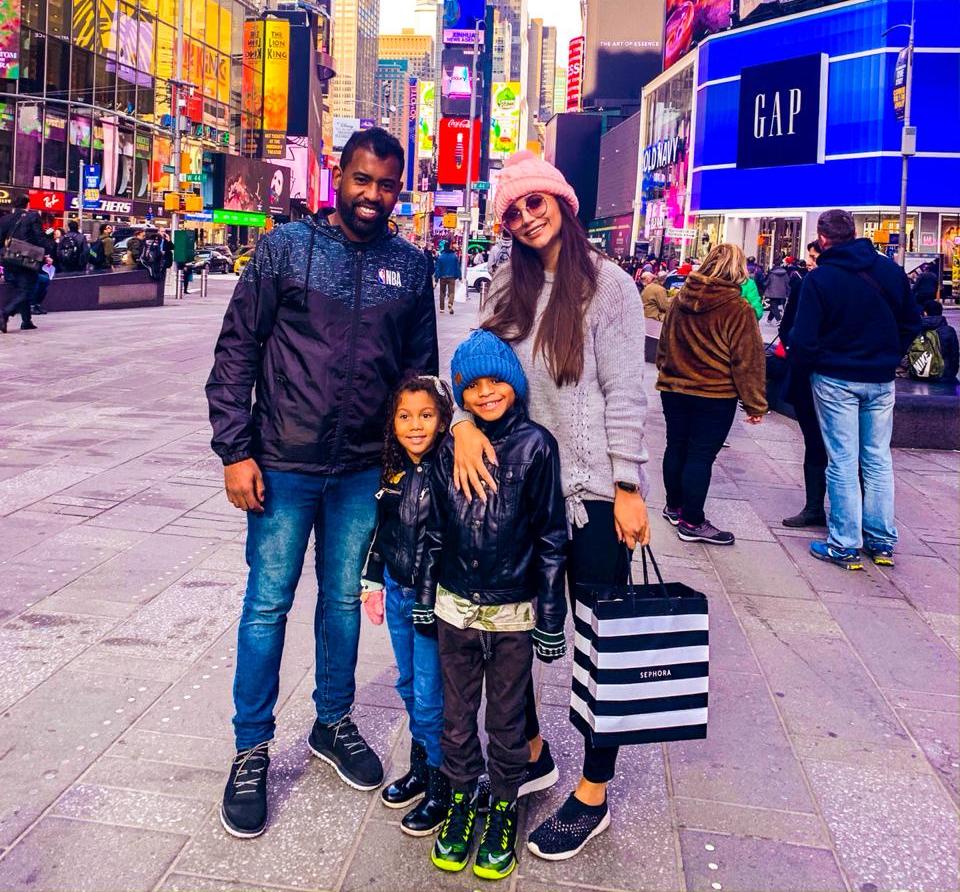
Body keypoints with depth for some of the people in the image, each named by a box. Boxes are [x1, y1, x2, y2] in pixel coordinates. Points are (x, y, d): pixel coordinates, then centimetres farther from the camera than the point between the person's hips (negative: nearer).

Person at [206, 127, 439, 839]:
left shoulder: (411, 266, 4)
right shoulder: (285, 247, -4)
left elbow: (420, 367, 10)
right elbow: (236, 351, -4)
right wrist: (235, 451, -9)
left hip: (366, 471, 3)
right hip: (284, 465, -2)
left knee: (346, 600, 16)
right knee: (268, 604, 7)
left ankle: (333, 723, 36)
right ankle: (252, 750, 23)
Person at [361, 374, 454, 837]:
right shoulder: (391, 471, 1)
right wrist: (374, 582, 14)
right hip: (397, 592, 7)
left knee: (430, 696, 0)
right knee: (409, 686, 19)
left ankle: (442, 785, 18)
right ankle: (420, 768, 36)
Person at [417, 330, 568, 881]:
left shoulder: (535, 446, -9)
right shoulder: (451, 448, 0)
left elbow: (552, 539, -6)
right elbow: (435, 532, 7)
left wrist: (551, 619, -6)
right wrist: (425, 600, 9)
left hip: (514, 613, -2)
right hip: (455, 608, 3)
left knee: (508, 717, 12)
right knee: (457, 713, 15)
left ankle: (504, 805, 31)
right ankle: (461, 797, 34)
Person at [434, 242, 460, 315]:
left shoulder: (440, 257, -4)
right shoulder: (455, 256, -1)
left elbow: (437, 268, -3)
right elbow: (458, 267, 1)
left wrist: (437, 278, 0)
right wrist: (459, 277, 5)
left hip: (443, 277, 1)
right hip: (452, 277, -1)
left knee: (442, 292, 13)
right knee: (451, 292, -3)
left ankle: (441, 308, 16)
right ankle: (450, 304, -30)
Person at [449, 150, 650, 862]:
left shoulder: (607, 284, -7)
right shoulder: (509, 285, 7)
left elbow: (626, 394, -10)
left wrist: (628, 489, -13)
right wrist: (465, 418, -19)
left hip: (593, 490, -5)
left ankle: (593, 796, 20)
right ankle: (532, 755, 36)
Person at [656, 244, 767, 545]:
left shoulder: (681, 299, 3)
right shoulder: (738, 309, -15)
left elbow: (664, 343, 15)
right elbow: (747, 362, -13)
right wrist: (755, 404, -7)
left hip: (673, 388, 6)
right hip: (714, 395, -6)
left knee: (676, 447, 16)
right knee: (701, 455, 0)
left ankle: (674, 506, 31)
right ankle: (691, 522, 6)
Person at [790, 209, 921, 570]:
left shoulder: (819, 278, -12)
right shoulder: (890, 269, 2)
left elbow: (804, 339, -15)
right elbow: (912, 323, 9)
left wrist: (804, 363, 4)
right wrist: (890, 357, 17)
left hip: (836, 379, -4)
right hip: (881, 379, 4)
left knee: (842, 460, 1)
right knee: (878, 459, 12)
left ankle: (844, 545, 5)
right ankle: (881, 541, 19)